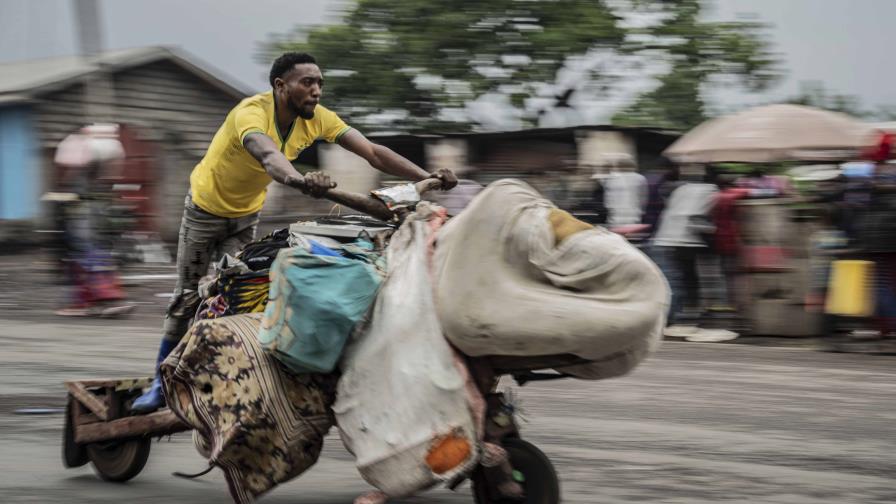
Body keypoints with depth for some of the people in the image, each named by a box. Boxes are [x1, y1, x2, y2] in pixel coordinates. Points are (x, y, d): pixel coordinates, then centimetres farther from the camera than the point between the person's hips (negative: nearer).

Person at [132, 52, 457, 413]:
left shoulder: (316, 118, -20)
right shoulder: (252, 112, -37)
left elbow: (373, 152, -27)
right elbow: (267, 155, -59)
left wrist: (427, 177, -41)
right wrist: (300, 180, -81)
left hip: (247, 213, 5)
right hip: (207, 205, -4)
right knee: (188, 298, 0)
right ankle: (161, 381, 12)